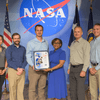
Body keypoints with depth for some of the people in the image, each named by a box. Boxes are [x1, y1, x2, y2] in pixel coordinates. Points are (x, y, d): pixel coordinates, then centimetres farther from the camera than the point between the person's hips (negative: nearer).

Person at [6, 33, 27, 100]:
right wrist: (17, 68, -16)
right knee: (12, 90, 1)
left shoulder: (23, 48, 12)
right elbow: (9, 61, -6)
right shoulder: (9, 48, 2)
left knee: (21, 90, 5)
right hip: (12, 71, -2)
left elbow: (25, 60, 5)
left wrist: (22, 69, -11)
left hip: (22, 71, 3)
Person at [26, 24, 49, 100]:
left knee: (42, 87, 10)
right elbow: (28, 56, -3)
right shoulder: (31, 43, 1)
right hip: (34, 68, -3)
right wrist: (32, 65, -19)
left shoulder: (46, 43, 12)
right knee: (32, 88, -2)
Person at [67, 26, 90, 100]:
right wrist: (69, 68, 15)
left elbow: (87, 58, -15)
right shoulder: (73, 43, 15)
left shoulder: (85, 43, -9)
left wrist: (84, 70, -22)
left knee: (80, 90, -6)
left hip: (80, 68, -7)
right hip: (72, 69, 7)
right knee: (73, 90, 10)